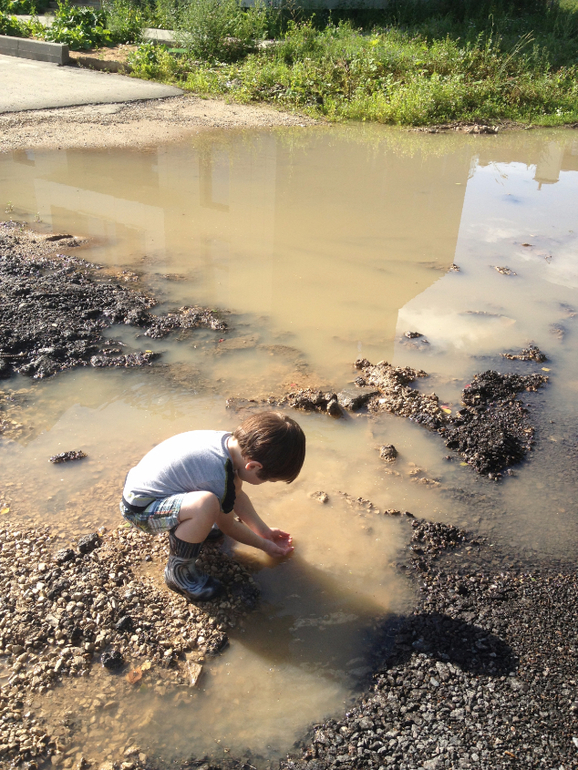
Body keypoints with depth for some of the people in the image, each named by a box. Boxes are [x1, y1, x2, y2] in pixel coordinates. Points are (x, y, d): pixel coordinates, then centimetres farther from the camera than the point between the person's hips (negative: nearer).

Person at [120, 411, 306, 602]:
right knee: (206, 503, -38)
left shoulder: (231, 441, -8)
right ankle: (178, 572, -13)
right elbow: (228, 526, -10)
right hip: (139, 509, -9)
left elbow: (237, 495, 10)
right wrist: (264, 545, 5)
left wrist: (264, 531, 16)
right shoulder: (220, 480, -31)